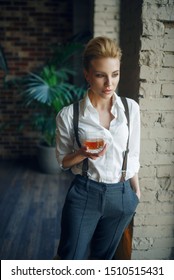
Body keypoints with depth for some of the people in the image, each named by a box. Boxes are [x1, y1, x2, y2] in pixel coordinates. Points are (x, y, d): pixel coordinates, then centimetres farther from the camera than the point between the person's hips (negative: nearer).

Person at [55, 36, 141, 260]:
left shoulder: (131, 108, -4)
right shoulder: (68, 115, -11)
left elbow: (133, 155, 7)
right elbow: (63, 161, 0)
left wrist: (136, 190, 12)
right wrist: (82, 154, -20)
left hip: (121, 195, 3)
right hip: (84, 194, -2)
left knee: (102, 258, 21)